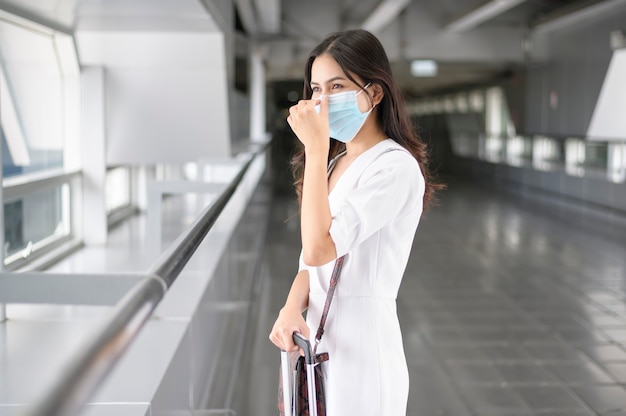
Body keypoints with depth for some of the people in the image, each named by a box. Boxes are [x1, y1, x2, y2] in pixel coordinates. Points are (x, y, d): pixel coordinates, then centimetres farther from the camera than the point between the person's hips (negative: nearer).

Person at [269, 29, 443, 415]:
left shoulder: (395, 166, -16)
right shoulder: (335, 163, 11)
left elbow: (319, 248, -25)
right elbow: (311, 262, 11)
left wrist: (316, 147, -21)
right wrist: (292, 309, -10)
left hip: (361, 344, -7)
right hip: (318, 339, 8)